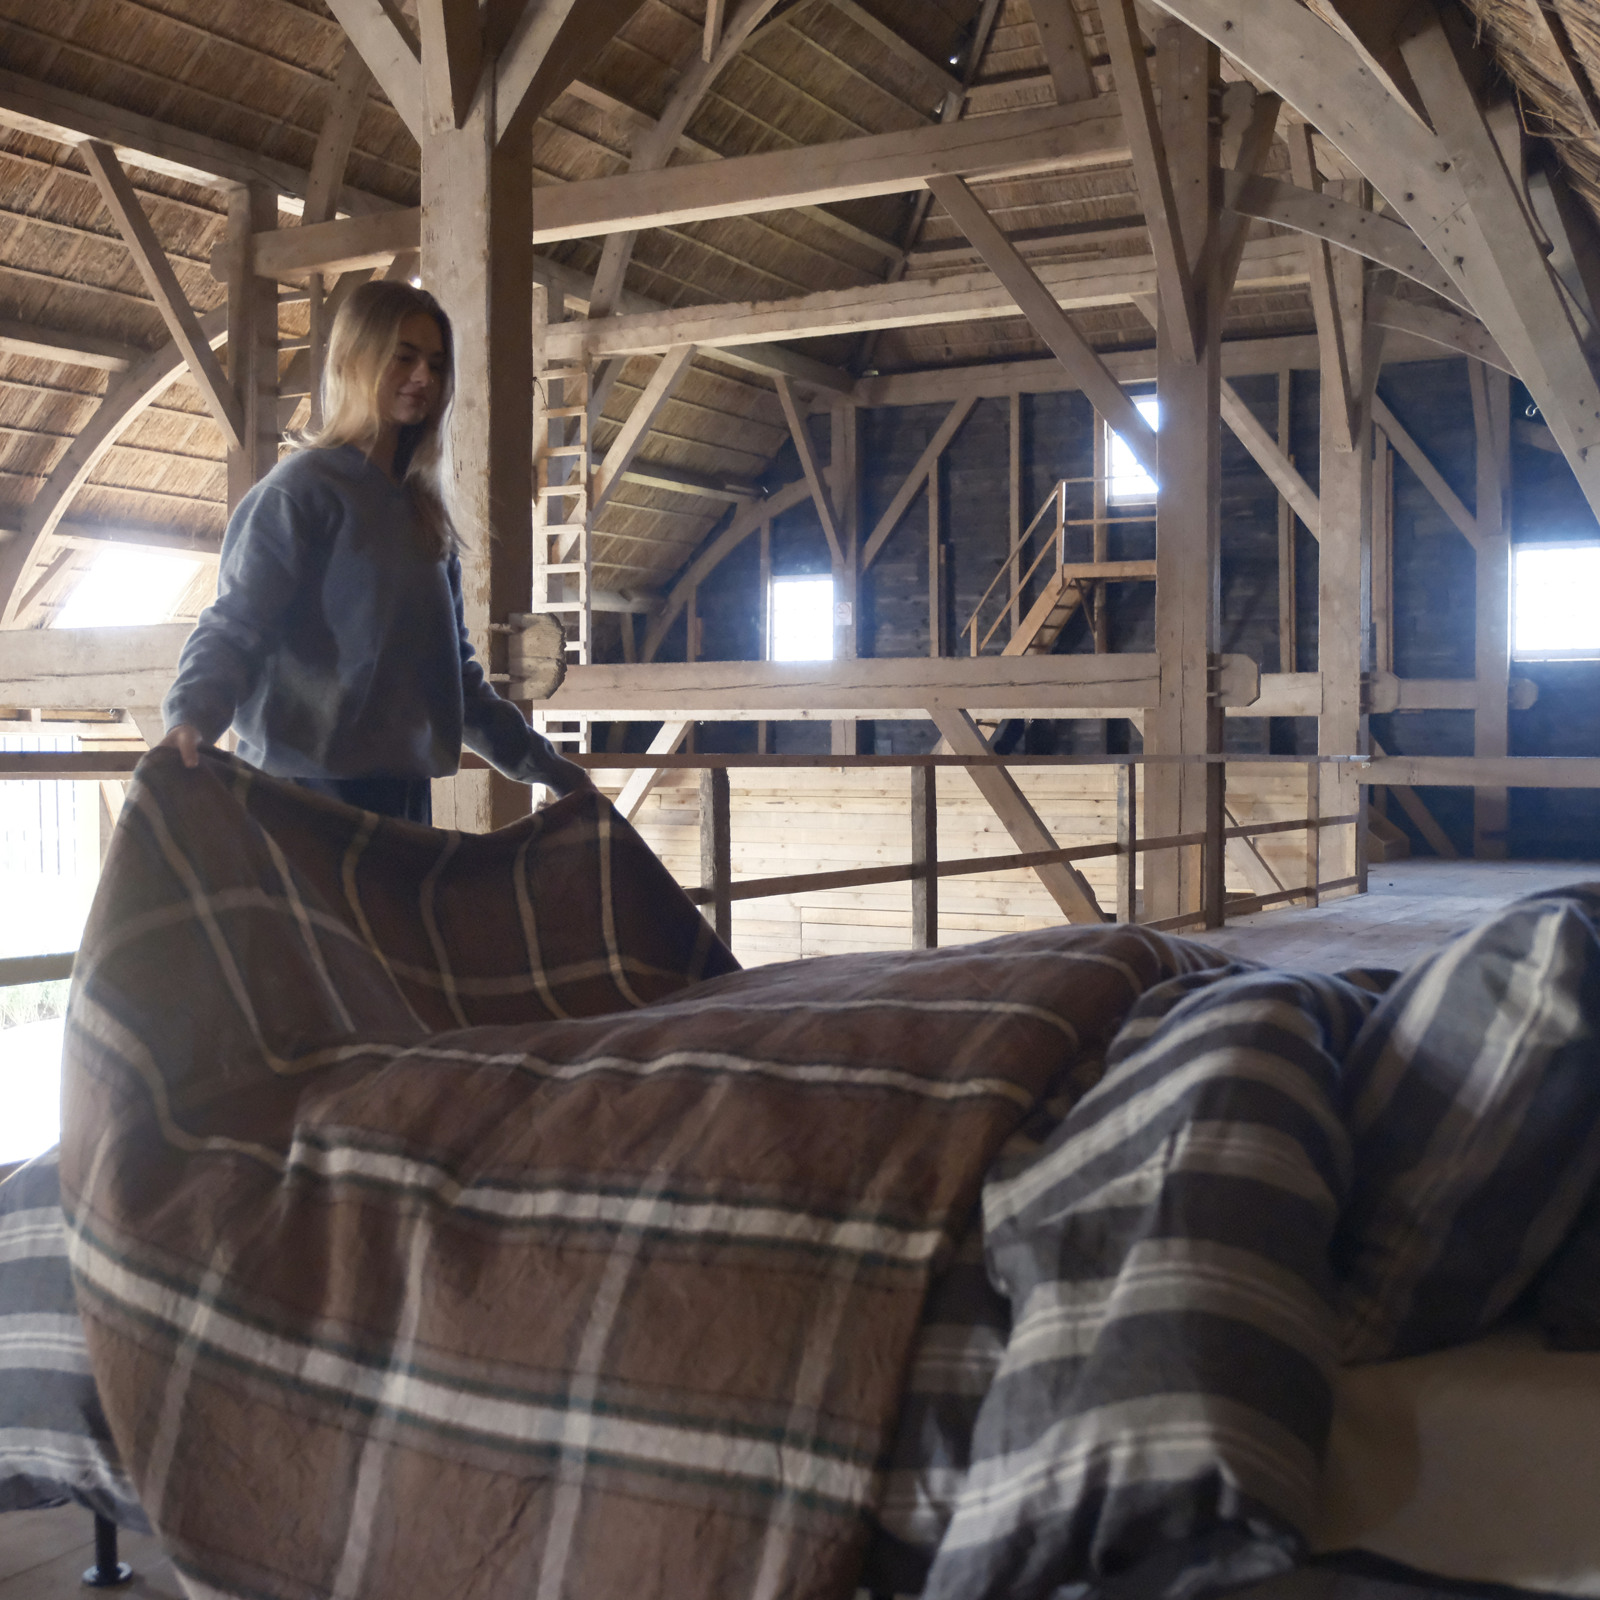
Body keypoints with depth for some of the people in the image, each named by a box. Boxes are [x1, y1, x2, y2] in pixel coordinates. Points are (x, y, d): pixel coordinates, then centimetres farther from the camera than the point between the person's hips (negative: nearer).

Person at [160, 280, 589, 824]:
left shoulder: (422, 508, 18)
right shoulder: (302, 488, -5)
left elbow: (453, 668, 24)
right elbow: (234, 624, -14)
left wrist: (543, 764, 25)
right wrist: (191, 716, -34)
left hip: (404, 788, 8)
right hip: (314, 788, -7)